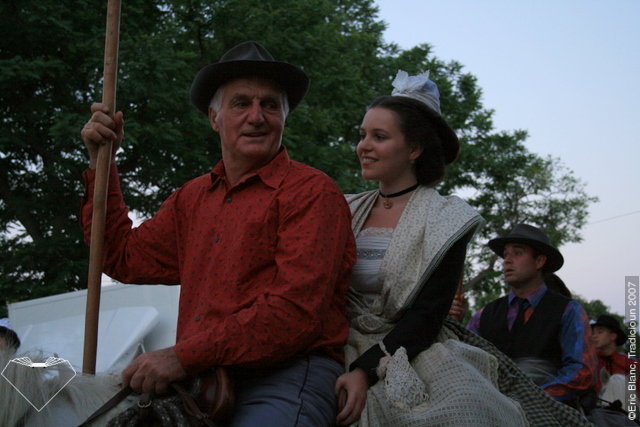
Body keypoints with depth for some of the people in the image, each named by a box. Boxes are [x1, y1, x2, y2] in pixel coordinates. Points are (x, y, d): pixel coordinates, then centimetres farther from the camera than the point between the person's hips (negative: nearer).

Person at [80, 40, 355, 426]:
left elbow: (295, 311, -15)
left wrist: (184, 357, -17)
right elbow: (124, 259, 28)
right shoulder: (193, 197, 18)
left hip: (286, 380, -6)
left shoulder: (312, 192, -5)